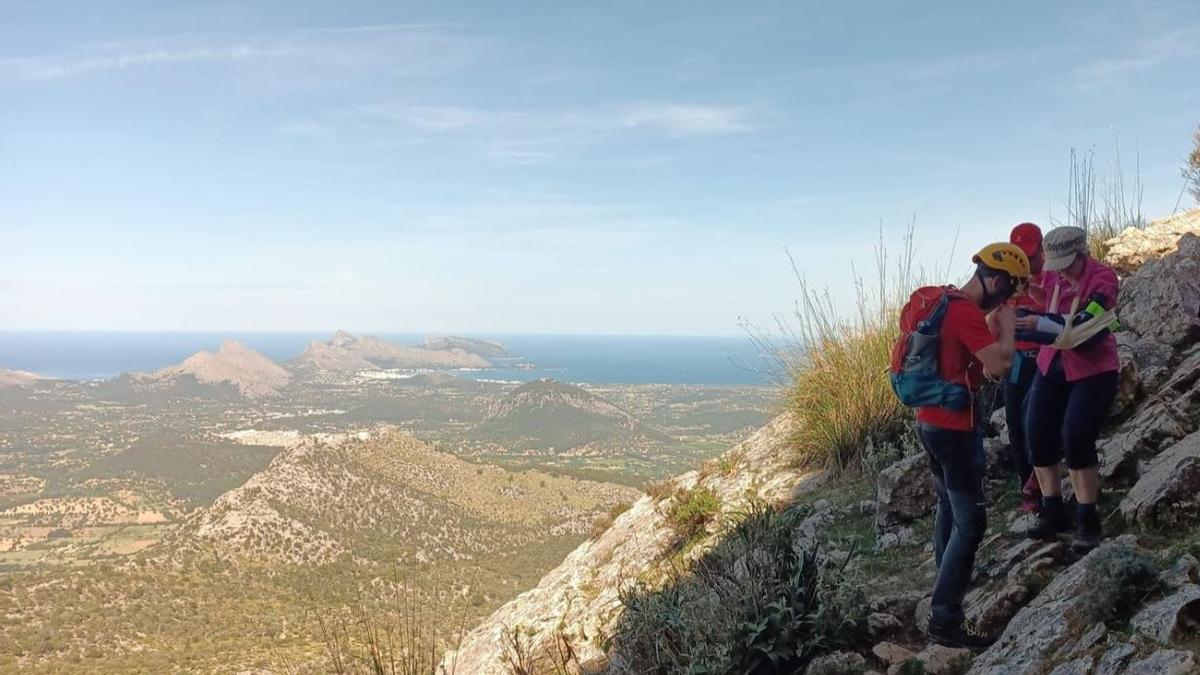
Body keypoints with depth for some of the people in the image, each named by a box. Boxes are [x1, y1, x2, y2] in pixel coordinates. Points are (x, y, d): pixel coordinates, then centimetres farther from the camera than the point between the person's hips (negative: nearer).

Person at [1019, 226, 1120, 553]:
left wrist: (1041, 323, -34)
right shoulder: (1052, 275, -1)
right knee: (1038, 436, 2)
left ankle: (1087, 522, -1)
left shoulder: (1103, 278, -17)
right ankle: (1053, 513, 17)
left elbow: (1085, 324, -27)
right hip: (1053, 365, 6)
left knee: (1076, 439, -16)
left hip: (1093, 370, -6)